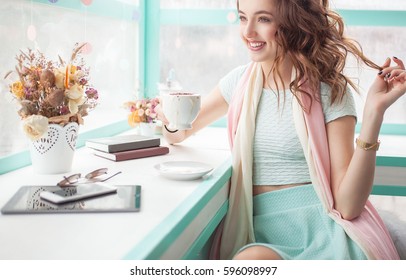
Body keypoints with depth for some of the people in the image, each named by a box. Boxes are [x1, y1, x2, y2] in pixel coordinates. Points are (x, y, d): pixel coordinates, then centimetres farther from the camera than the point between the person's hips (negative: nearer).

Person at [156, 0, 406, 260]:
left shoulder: (329, 91, -4)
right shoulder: (241, 81, 9)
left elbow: (348, 205, -11)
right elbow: (180, 134, 21)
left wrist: (374, 111, -19)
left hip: (323, 229, -3)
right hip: (261, 232, 3)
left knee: (252, 260, -34)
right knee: (251, 258, -33)